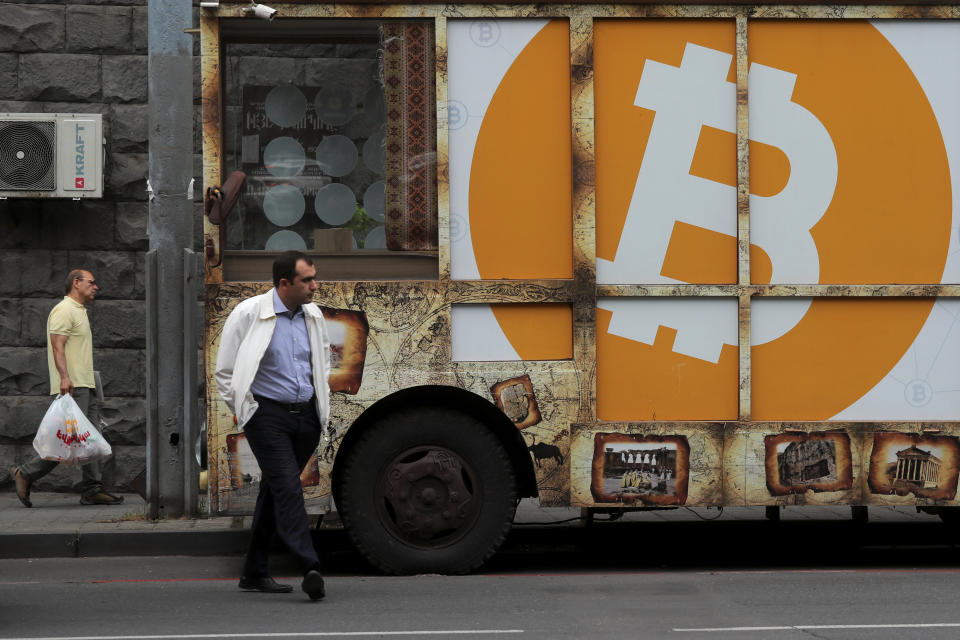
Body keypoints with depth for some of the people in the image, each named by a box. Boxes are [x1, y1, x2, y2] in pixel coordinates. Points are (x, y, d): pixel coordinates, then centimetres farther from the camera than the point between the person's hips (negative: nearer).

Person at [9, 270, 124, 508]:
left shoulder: (79, 311, 22)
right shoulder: (64, 310, -9)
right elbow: (58, 345, -20)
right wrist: (65, 377, -31)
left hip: (86, 385, 10)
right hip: (72, 387, -10)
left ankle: (92, 490, 4)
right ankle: (25, 474, -6)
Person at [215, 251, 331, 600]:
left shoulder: (313, 315, 9)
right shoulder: (248, 314, -9)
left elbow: (323, 358, 27)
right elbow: (225, 371, -3)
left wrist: (322, 399, 18)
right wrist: (244, 411, -4)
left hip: (306, 415, 6)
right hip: (267, 414, -6)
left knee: (274, 491, 12)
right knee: (287, 486, -17)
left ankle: (254, 572, 21)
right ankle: (310, 568, -24)